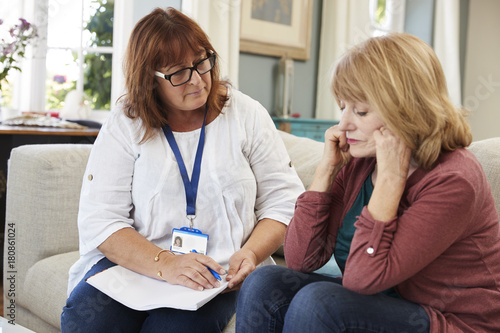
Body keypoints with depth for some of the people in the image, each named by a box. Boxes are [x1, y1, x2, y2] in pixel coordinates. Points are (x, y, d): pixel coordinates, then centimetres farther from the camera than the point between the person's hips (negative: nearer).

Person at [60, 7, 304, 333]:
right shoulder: (124, 125, 1)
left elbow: (284, 202, 4)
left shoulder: (247, 116, 3)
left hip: (219, 275, 0)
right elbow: (100, 219, -6)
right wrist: (165, 264, -21)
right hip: (137, 265, 1)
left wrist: (250, 254, -15)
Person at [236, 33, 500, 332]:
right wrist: (327, 169, -9)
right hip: (379, 307, 7)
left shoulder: (452, 181, -22)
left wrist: (391, 179, -26)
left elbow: (362, 279, -27)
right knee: (263, 285, -12)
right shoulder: (358, 162, -2)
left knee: (316, 302, -28)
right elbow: (301, 260, -5)